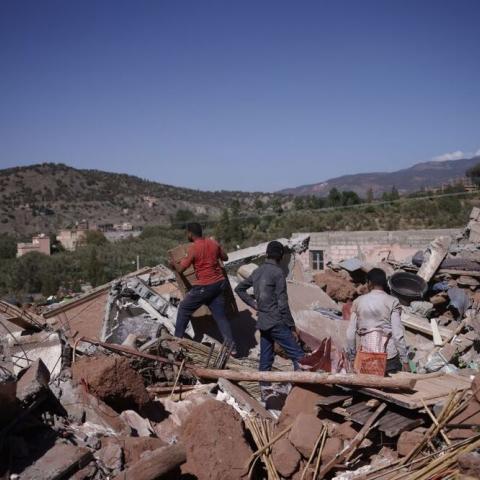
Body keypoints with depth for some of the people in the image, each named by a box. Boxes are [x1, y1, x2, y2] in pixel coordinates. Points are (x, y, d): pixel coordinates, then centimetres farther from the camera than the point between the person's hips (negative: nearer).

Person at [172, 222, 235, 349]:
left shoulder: (193, 248, -13)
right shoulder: (213, 243, 4)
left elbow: (180, 269, -10)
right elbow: (225, 257, 19)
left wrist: (174, 264, 11)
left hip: (204, 286, -6)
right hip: (219, 283, 6)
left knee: (184, 309, 13)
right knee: (220, 315, 10)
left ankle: (177, 338, 19)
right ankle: (231, 346, 5)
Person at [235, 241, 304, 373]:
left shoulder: (257, 271, 9)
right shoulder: (277, 273, -12)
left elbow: (239, 289, 20)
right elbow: (282, 303, -15)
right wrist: (291, 326, -8)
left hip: (262, 323, 8)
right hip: (276, 323, -8)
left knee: (265, 360, 12)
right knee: (298, 355, -6)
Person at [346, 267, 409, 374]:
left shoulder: (358, 302, 4)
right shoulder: (392, 302, -3)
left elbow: (350, 333, 3)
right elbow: (398, 333, -8)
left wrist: (352, 357, 12)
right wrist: (405, 360, -2)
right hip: (389, 355, -2)